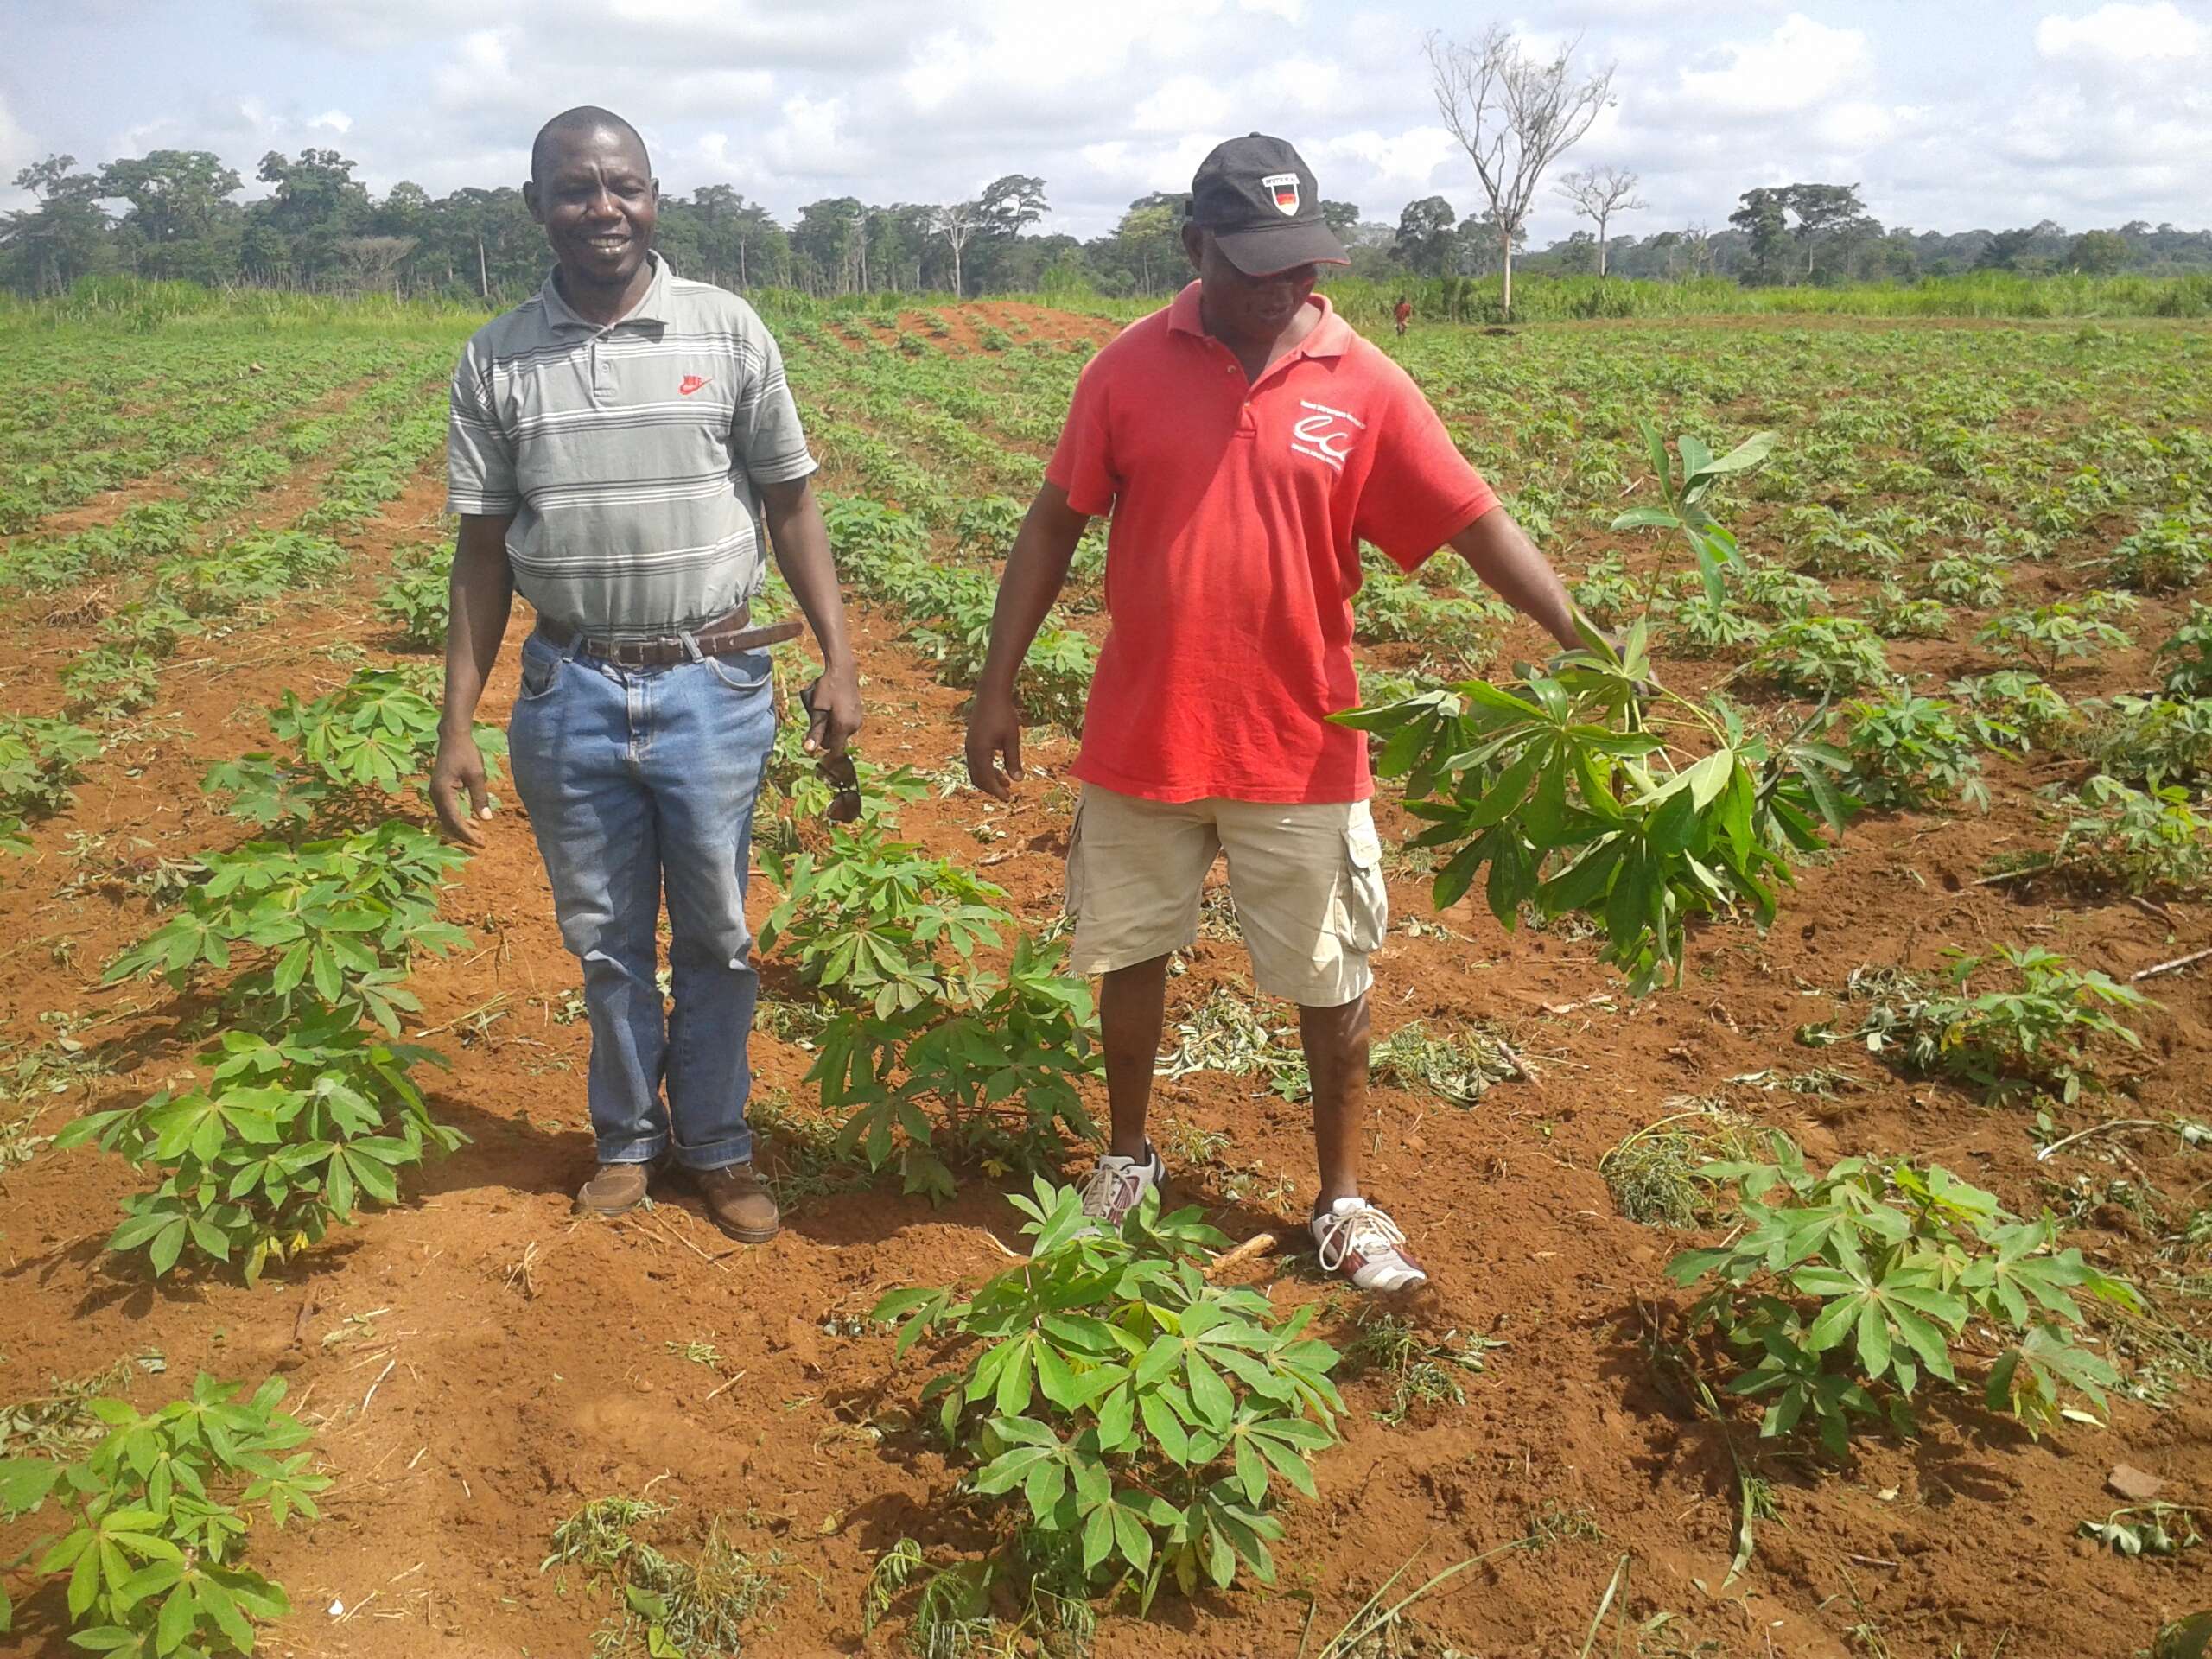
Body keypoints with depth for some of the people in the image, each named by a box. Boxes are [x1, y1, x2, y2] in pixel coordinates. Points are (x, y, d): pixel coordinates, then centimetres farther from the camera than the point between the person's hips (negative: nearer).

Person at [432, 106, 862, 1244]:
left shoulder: (728, 330, -2)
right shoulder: (496, 361, 1)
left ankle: (717, 1145, 29)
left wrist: (838, 659, -3)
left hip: (713, 688, -1)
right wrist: (457, 725, 1)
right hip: (571, 691, 1)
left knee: (715, 937, 10)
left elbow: (790, 505, 3)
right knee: (604, 940, 14)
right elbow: (485, 550, 4)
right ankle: (628, 1137, 34)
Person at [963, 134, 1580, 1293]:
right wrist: (998, 684, 0)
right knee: (1129, 956, 15)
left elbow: (1482, 527, -7)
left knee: (1331, 983, 8)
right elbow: (1052, 528, 3)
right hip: (1139, 740, 1)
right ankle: (1127, 1159, 38)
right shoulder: (1129, 370, -3)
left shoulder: (1363, 386, -6)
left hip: (1300, 750, -1)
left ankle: (1342, 1200, 28)